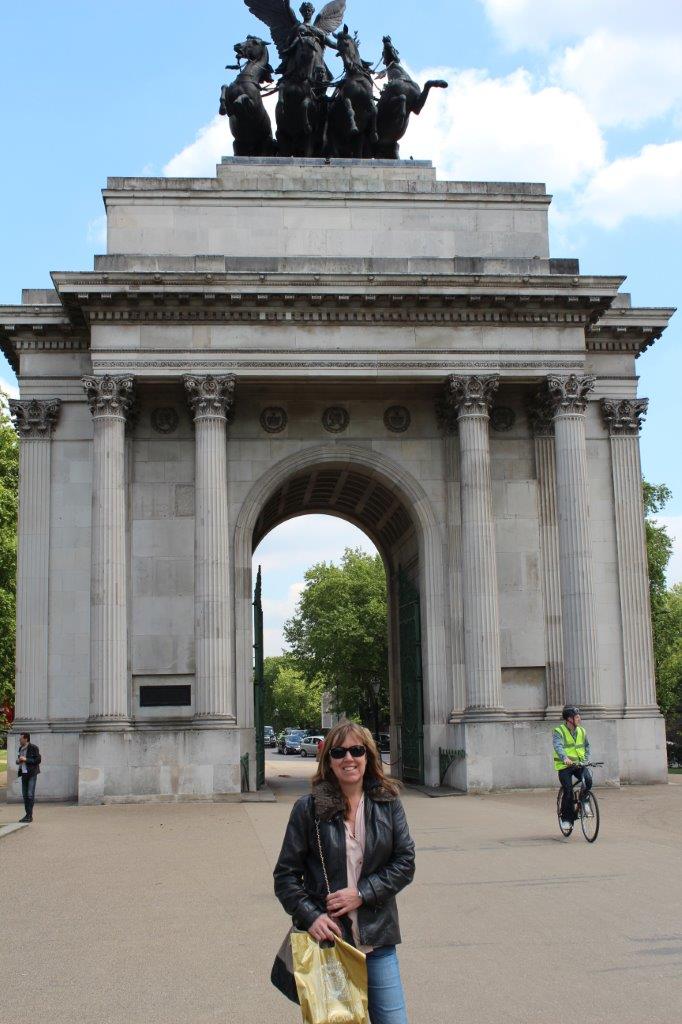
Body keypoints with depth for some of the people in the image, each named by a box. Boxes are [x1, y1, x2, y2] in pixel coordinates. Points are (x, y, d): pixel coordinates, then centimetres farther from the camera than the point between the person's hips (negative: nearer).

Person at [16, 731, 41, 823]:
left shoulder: (33, 748, -9)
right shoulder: (21, 748, 13)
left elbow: (38, 760, -13)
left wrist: (26, 759, -18)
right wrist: (18, 761, 1)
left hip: (32, 773, -7)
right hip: (24, 774, 7)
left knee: (30, 794, -9)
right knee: (25, 795, 7)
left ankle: (30, 815, -7)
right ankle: (27, 814, 13)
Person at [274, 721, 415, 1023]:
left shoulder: (388, 804, 2)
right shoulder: (309, 809, -3)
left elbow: (405, 863, 1)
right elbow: (286, 875, -1)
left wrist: (362, 893, -11)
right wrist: (311, 916, -15)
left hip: (377, 939, 2)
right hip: (326, 936, -1)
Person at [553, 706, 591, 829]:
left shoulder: (581, 731, 9)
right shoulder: (558, 731, -9)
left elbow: (587, 746, 19)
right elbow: (558, 746, -26)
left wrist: (585, 760, 2)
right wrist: (565, 758, -44)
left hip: (579, 764, 4)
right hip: (564, 766, -4)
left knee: (588, 779, -24)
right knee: (568, 791, -13)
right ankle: (566, 818, 4)